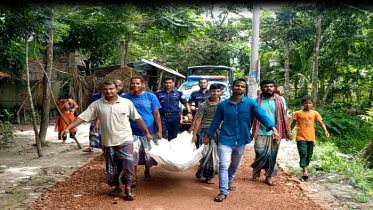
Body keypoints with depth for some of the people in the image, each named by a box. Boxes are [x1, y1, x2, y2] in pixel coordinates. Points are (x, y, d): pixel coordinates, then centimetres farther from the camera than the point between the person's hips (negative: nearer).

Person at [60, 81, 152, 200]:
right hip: (108, 142, 2)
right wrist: (68, 128, -16)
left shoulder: (127, 102, -3)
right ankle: (117, 187, 31)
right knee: (112, 167, 11)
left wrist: (146, 133, 8)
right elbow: (82, 117, -5)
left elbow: (137, 118, 4)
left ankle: (128, 188, 6)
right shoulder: (97, 104, -3)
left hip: (125, 140, -1)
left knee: (128, 164, -10)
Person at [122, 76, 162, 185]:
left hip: (150, 132, 0)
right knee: (133, 155, 0)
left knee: (149, 155, 13)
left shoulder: (151, 97, -4)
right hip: (133, 132, 0)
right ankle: (134, 178, 14)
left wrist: (159, 130, -6)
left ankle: (147, 171, 39)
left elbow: (156, 114, -3)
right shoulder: (125, 97, -1)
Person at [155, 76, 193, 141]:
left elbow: (185, 103, 6)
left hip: (175, 117, 1)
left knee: (173, 138, 13)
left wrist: (189, 112, -8)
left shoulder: (178, 93, 5)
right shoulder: (158, 93, 2)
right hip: (162, 117, -1)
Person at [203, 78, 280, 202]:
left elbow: (262, 116, -20)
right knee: (223, 165, -8)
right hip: (225, 139, -2)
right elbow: (216, 121, 5)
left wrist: (273, 128, -34)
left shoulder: (250, 103, -8)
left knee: (235, 165, 22)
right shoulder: (223, 105, -5)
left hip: (241, 140, 2)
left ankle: (229, 181, 48)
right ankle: (223, 191, 4)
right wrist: (208, 135, 11)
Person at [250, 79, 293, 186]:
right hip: (261, 134, -2)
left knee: (272, 156, 8)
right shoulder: (256, 100, -1)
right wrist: (249, 132, 1)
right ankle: (256, 170, 24)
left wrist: (288, 132, 3)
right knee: (261, 155, -6)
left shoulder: (281, 100, 3)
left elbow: (284, 117, 6)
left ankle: (268, 177, 21)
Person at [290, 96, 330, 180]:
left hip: (310, 137, 3)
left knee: (309, 154, 12)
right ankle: (305, 171, -16)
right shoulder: (298, 113, 1)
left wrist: (325, 131, -16)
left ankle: (305, 167, 31)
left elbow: (321, 123, -1)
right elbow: (293, 123, 8)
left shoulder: (315, 113, 4)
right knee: (303, 153, -14)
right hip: (301, 137, -3)